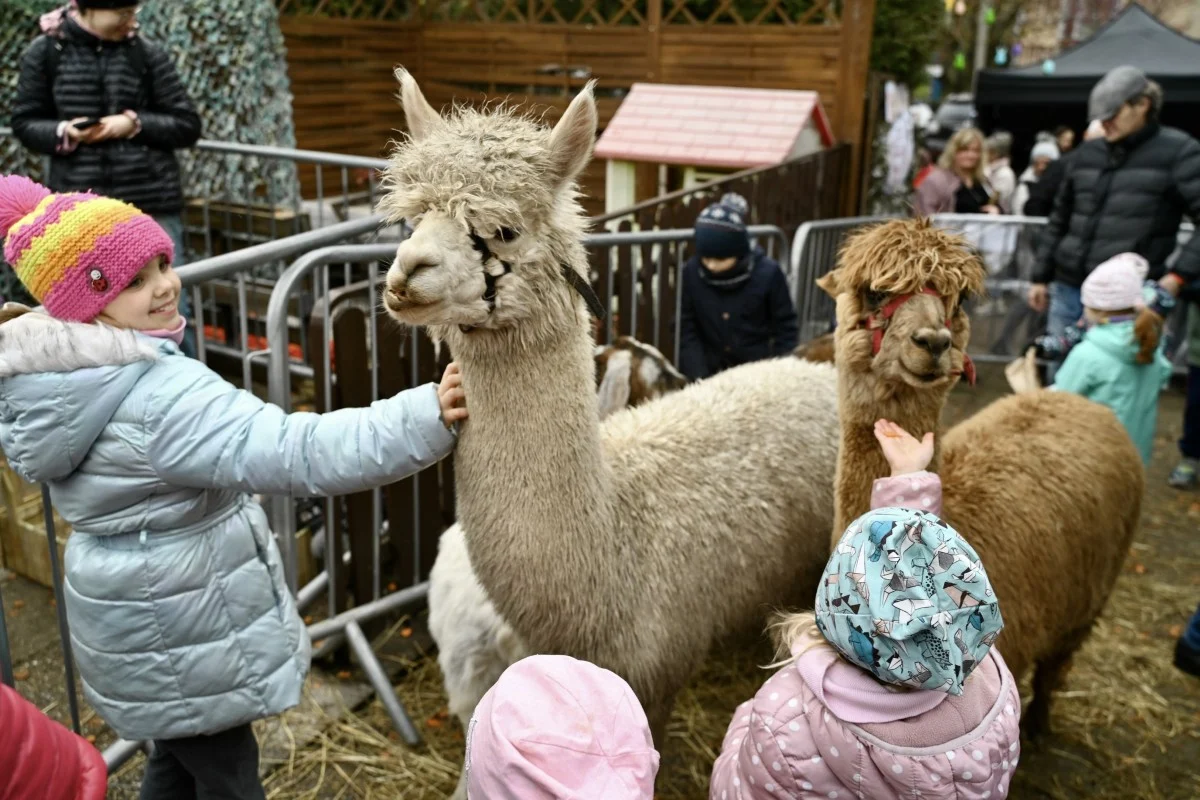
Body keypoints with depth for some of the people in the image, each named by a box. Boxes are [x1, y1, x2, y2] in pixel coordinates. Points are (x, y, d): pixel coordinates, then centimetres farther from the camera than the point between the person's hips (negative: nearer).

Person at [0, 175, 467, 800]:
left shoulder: (52, 373, -2)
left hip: (131, 610, 9)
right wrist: (424, 421, -48)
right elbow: (290, 453, -43)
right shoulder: (161, 396, -33)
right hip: (178, 630, -9)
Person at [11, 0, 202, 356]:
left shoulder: (147, 52, 1)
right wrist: (64, 132, -12)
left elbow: (188, 125, 2)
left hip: (152, 203, -1)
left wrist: (136, 124, -14)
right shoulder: (45, 52, 2)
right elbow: (24, 122, 8)